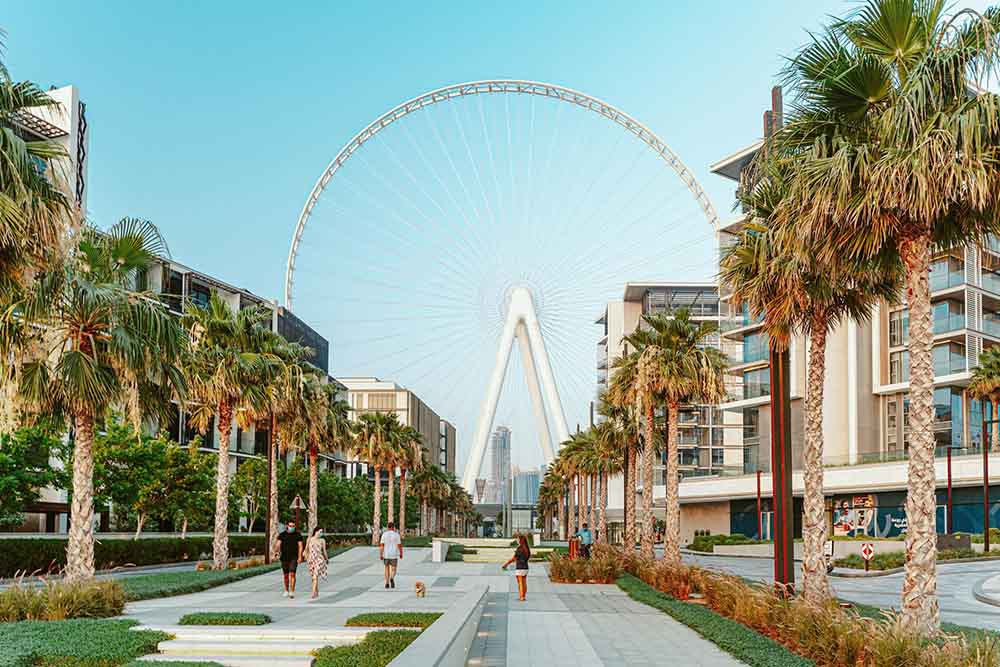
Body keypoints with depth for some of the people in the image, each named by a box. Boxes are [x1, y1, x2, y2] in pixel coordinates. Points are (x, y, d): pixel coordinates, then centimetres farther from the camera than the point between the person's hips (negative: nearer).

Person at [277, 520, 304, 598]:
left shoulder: (298, 535, 1)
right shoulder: (282, 535, 3)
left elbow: (300, 546, -2)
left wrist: (300, 557, -11)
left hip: (294, 558, -2)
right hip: (284, 558, 2)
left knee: (292, 574, -13)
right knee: (286, 575, 10)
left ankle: (292, 592, -14)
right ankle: (286, 591, 25)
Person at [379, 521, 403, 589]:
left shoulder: (384, 534, -3)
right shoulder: (397, 535, -5)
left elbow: (381, 545, -7)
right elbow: (399, 545, -5)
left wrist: (380, 555, -5)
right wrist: (401, 554, 8)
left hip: (386, 555, 2)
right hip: (394, 555, -1)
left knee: (387, 568, 18)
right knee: (393, 570, 3)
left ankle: (387, 583, 15)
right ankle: (392, 578, -28)